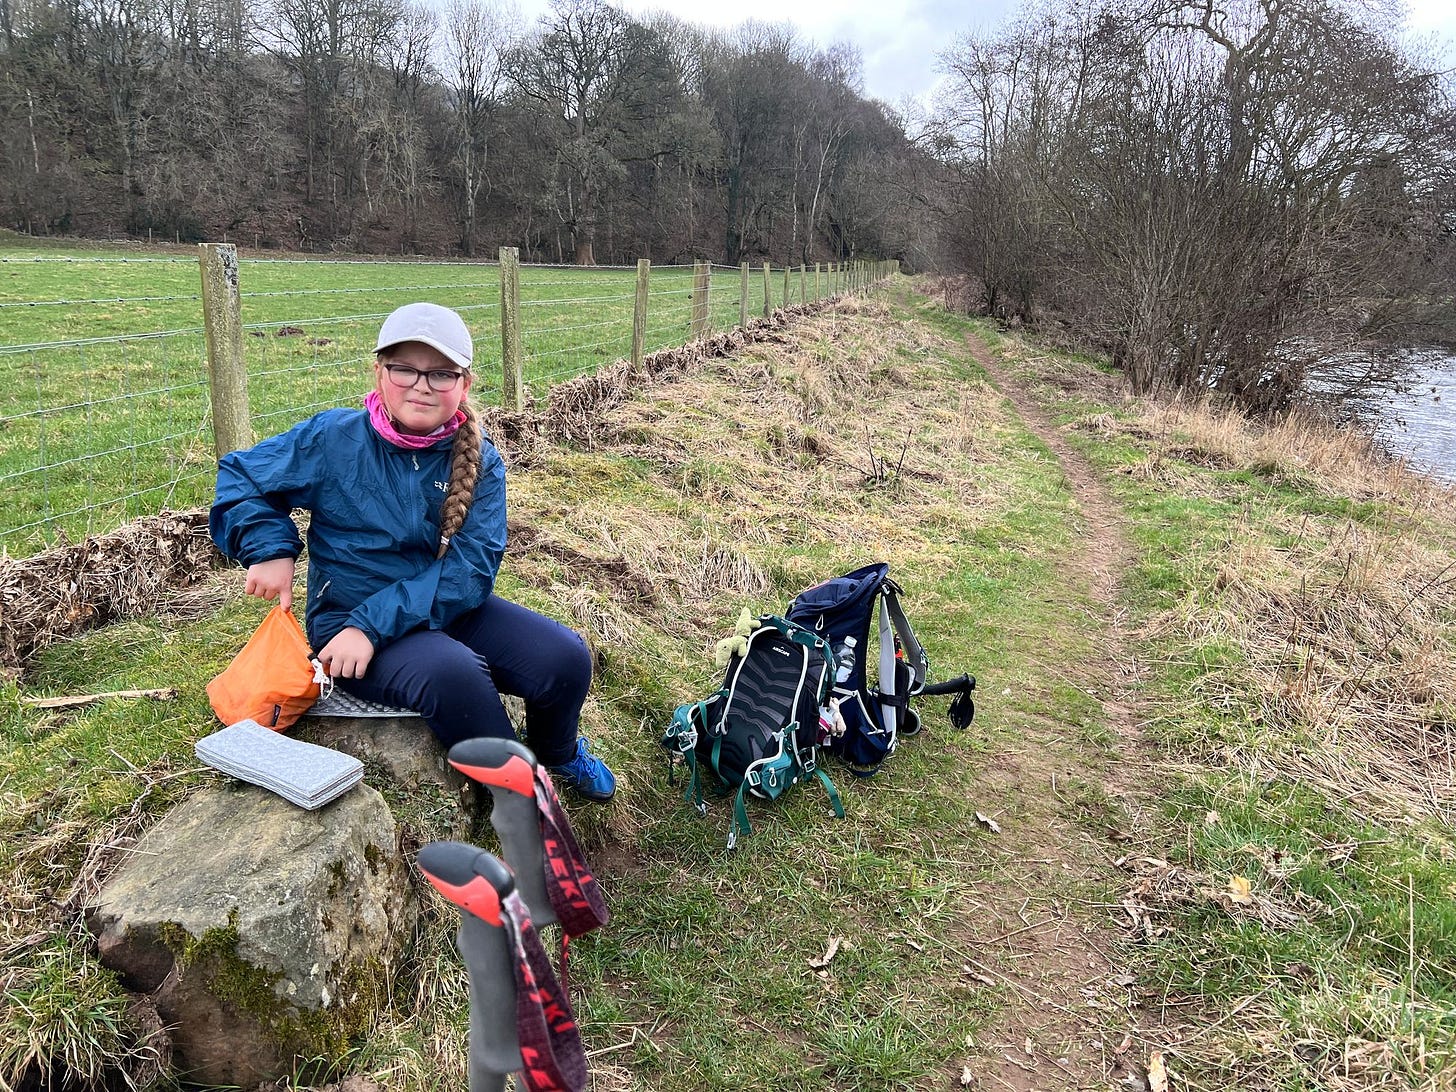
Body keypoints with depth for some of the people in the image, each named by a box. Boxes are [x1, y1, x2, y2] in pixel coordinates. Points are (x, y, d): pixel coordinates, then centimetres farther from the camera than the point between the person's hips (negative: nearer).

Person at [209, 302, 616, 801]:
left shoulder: (479, 460, -4)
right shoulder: (334, 439, -7)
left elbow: (470, 567, -14)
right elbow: (239, 475, 7)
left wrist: (374, 624, -23)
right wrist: (271, 550, -10)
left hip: (450, 608, 3)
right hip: (347, 615, -3)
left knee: (565, 657, -17)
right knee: (450, 672, -35)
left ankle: (558, 755, 18)